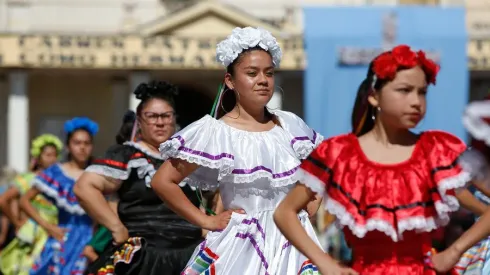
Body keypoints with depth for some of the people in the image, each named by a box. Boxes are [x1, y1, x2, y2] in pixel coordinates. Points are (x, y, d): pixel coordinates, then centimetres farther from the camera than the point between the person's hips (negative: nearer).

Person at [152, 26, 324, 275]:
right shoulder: (214, 132, -6)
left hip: (294, 244, 4)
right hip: (241, 247, -4)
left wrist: (308, 212, 6)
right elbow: (162, 182, -8)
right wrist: (206, 221, -7)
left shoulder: (291, 125, 7)